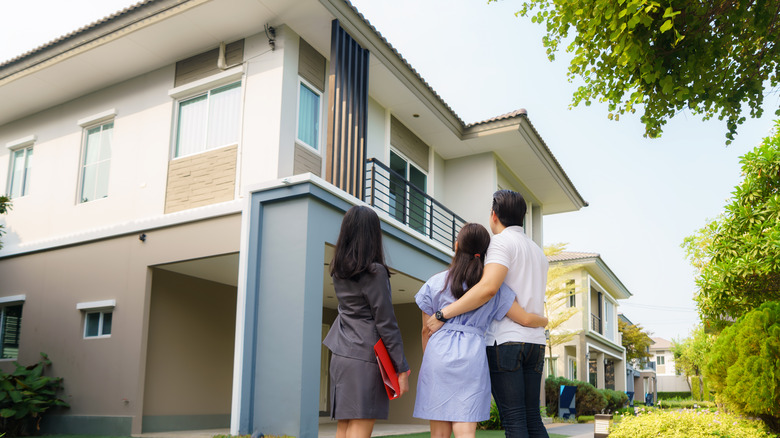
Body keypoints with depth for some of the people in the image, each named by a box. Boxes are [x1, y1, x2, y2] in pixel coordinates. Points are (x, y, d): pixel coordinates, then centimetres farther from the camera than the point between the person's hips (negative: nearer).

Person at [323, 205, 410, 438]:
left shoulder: (338, 270, 11)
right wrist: (402, 369, -7)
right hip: (365, 358, -7)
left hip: (340, 356, 7)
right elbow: (386, 324, -11)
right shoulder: (374, 272, -10)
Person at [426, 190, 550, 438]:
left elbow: (488, 288, -22)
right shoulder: (537, 250, 22)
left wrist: (443, 314, -19)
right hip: (535, 342, 8)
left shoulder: (502, 242, -6)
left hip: (505, 340, -8)